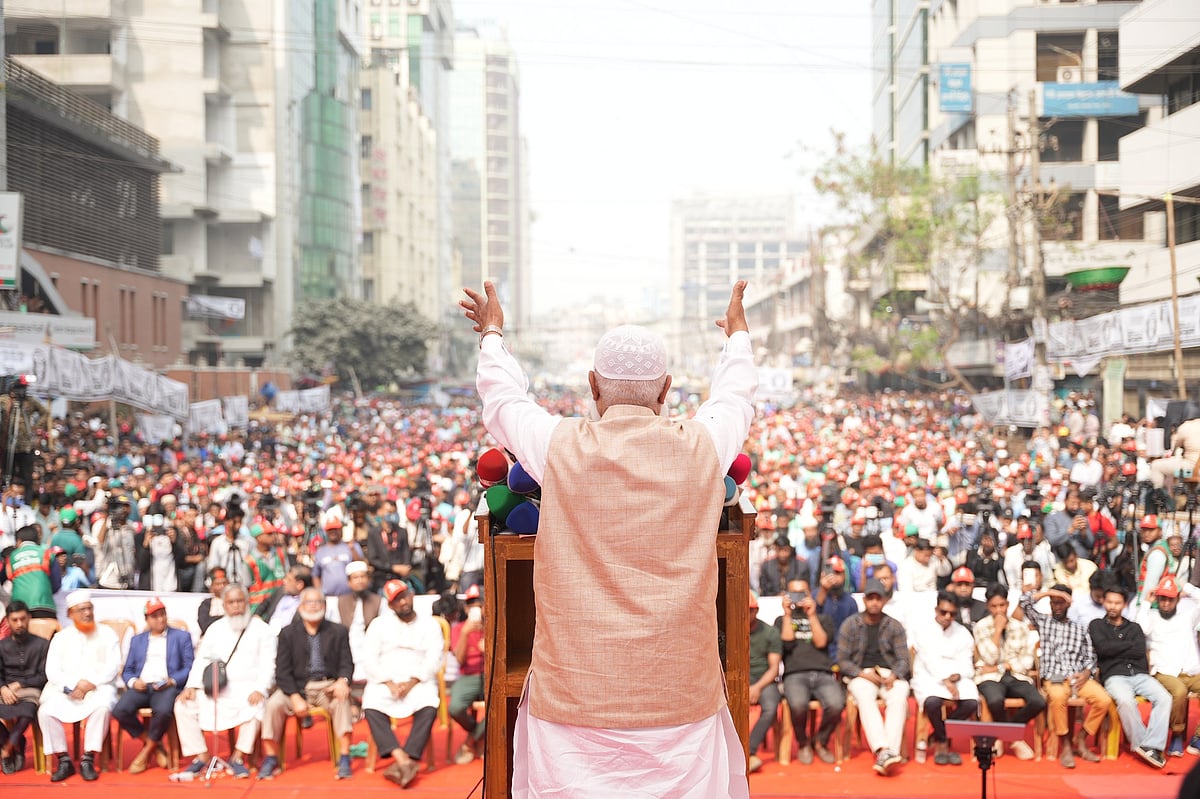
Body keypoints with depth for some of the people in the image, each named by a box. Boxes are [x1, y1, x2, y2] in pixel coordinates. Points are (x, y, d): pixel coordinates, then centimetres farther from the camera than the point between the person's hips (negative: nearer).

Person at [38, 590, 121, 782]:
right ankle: (64, 761, -15)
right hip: (65, 689, 2)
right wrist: (72, 686, -13)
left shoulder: (106, 633, 10)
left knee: (102, 707, -35)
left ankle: (88, 760, -25)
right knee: (46, 710, -26)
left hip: (98, 688, -2)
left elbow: (113, 666, 0)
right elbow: (52, 671, 4)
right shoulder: (61, 637, 14)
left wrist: (91, 683, -14)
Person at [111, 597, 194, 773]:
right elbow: (127, 670, 19)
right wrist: (133, 682, -5)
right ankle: (156, 746, -7)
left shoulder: (181, 636, 17)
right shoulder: (137, 640, 26)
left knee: (163, 711, -37)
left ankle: (146, 752, -9)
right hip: (141, 687, 3)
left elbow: (189, 667, 7)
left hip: (167, 687, -3)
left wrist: (172, 681, -12)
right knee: (120, 711, -29)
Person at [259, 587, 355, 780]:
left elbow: (346, 663, 4)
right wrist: (295, 697, -15)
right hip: (297, 686, 1)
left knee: (343, 701, -32)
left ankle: (344, 759, -27)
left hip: (328, 686, 0)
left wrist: (343, 680, -21)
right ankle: (270, 759, -12)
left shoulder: (339, 631, 8)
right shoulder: (288, 633, 6)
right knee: (273, 704, -26)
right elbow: (282, 671, 0)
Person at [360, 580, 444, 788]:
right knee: (371, 708, -32)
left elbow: (433, 661, -1)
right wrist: (389, 684, -13)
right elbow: (369, 661, 2)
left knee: (429, 707, -33)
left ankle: (403, 763, -36)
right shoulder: (379, 625, 12)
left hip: (419, 682, -1)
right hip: (384, 682, 1)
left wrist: (411, 683, -16)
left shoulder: (429, 624, 10)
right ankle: (402, 760, -39)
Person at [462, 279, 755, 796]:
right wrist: (738, 335, 42)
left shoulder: (561, 447, -5)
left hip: (574, 696, -1)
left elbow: (502, 398, 16)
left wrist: (492, 336, 36)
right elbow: (735, 396, 21)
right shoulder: (701, 447, -2)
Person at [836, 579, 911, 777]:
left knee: (899, 698, -33)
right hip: (861, 675, -1)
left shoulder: (894, 626, 13)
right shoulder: (849, 625, 9)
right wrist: (863, 673, -12)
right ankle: (882, 750, -50)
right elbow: (842, 660, 4)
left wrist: (894, 675, -15)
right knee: (865, 698, -35)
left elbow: (903, 659, 7)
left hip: (890, 675, 1)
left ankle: (889, 752, -44)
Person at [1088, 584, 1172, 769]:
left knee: (1164, 698, -26)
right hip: (1114, 676, -3)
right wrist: (1129, 645, 3)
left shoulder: (1134, 627, 22)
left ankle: (1151, 746, -29)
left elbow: (1140, 651, 4)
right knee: (1126, 701, -36)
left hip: (1140, 674, 3)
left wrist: (1114, 650, 0)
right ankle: (1140, 743, -20)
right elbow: (1103, 648, -5)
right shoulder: (1096, 626, 15)